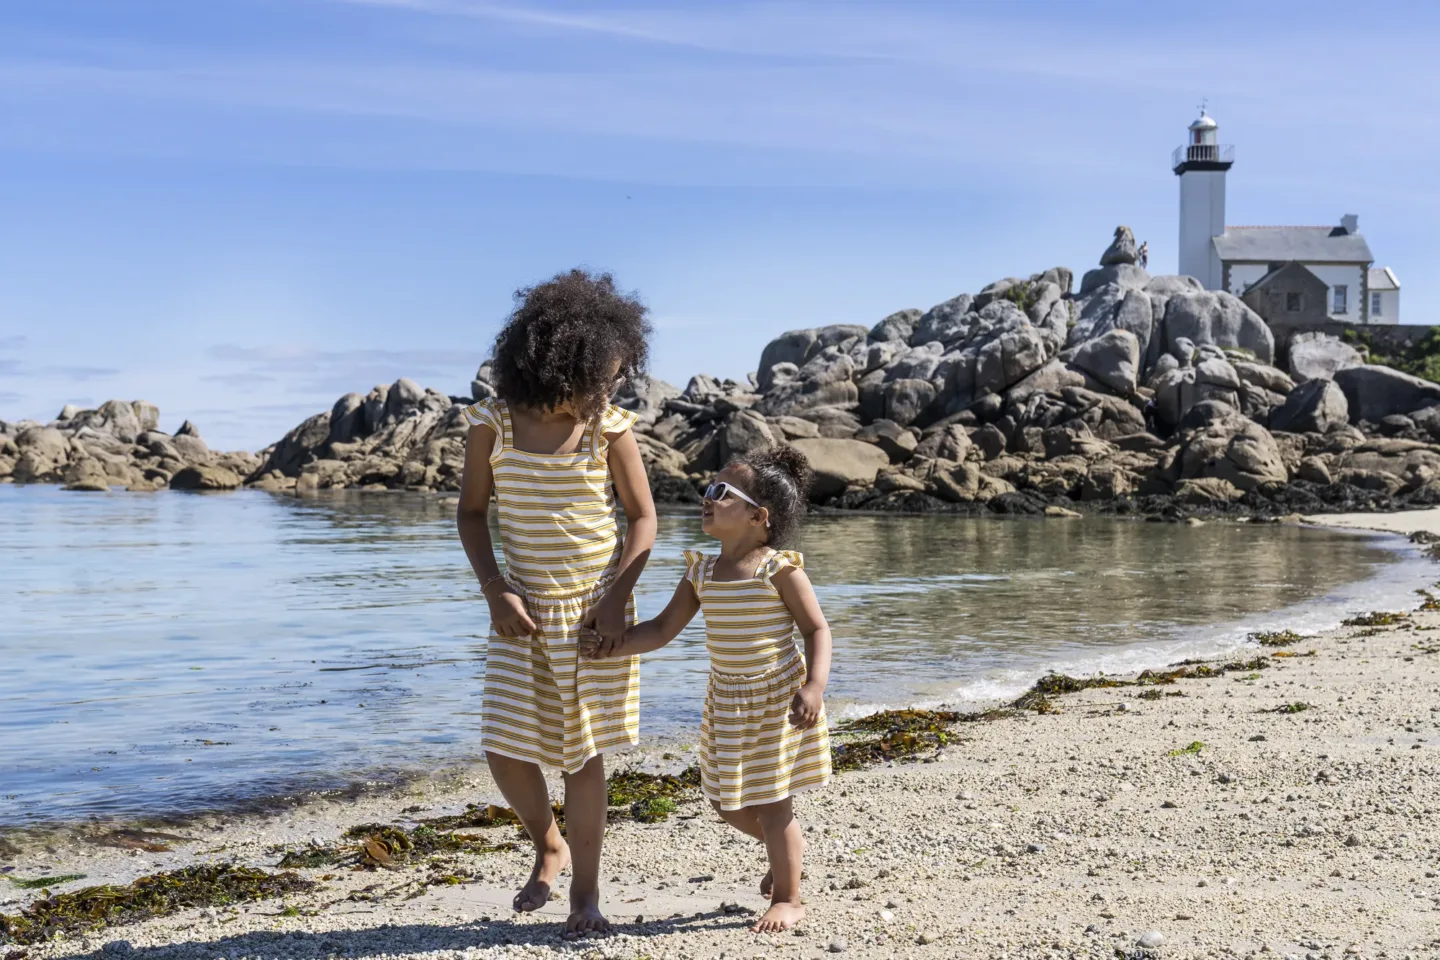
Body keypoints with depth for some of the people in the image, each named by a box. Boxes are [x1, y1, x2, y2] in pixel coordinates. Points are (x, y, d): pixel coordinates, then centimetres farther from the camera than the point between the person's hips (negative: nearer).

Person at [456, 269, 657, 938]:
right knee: (507, 751, -3)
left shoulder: (608, 427, -7)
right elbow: (471, 512, 3)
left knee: (584, 752, 2)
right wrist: (495, 592, -9)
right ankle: (549, 847, 27)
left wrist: (616, 596, -13)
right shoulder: (492, 423, -6)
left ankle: (585, 893, 15)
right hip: (524, 609, 1)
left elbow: (643, 517, -1)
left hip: (595, 607, -1)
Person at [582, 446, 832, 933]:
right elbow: (662, 629, 3)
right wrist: (611, 646, -10)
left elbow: (817, 630, -10)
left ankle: (788, 898, 18)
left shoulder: (780, 570, -14)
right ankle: (785, 847, 42)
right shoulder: (702, 572, 1)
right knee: (727, 801, 14)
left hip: (778, 699, -6)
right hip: (727, 701, 6)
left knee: (770, 802, 1)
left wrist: (814, 687, -23)